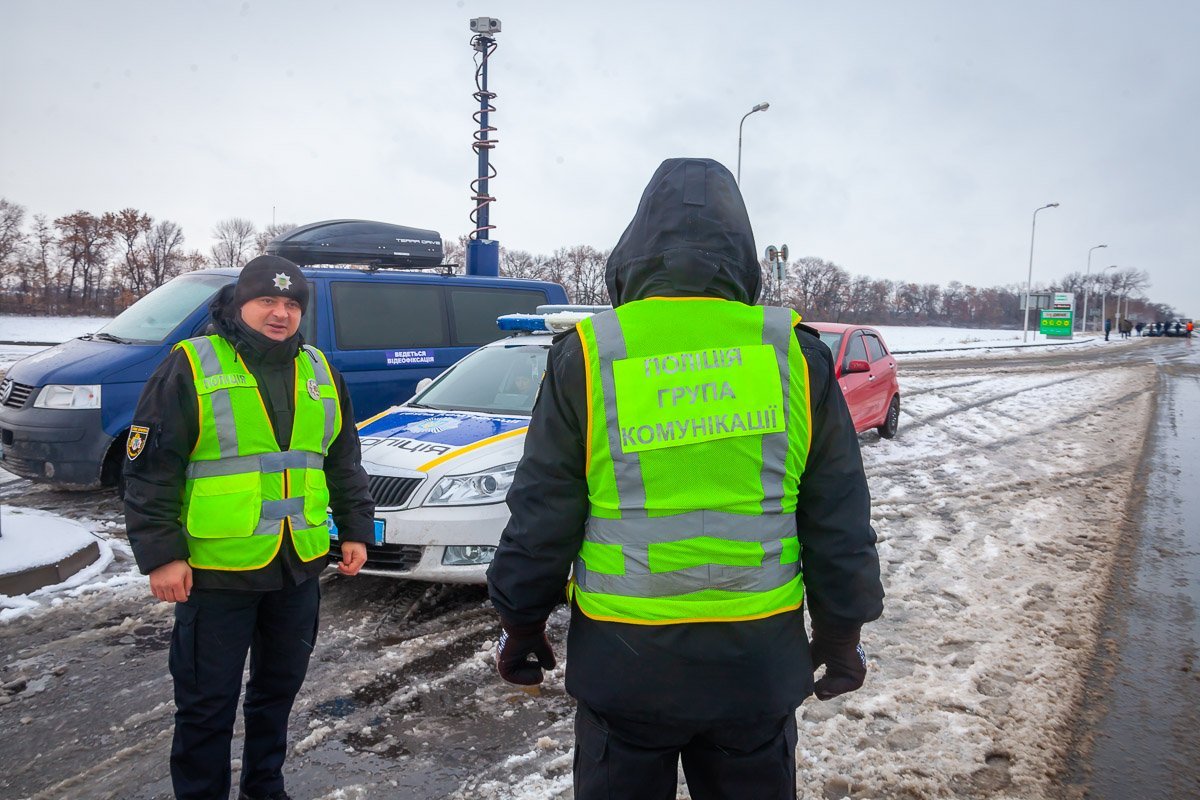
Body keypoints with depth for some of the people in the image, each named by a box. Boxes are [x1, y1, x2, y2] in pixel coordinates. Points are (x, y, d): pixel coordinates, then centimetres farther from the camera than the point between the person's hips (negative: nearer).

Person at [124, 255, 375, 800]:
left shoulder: (319, 371, 9)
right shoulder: (190, 367, -7)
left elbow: (344, 463, 15)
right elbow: (150, 471, -8)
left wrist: (356, 529, 11)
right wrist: (160, 555, -12)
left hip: (299, 569, 5)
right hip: (215, 571, -5)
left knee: (279, 689, 19)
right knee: (207, 703, 6)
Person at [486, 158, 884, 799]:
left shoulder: (586, 355, -9)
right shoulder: (795, 354, -4)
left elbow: (540, 519, -5)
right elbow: (841, 525, 1)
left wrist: (520, 626, 9)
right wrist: (841, 636, 13)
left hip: (623, 660, -1)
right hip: (759, 659, 2)